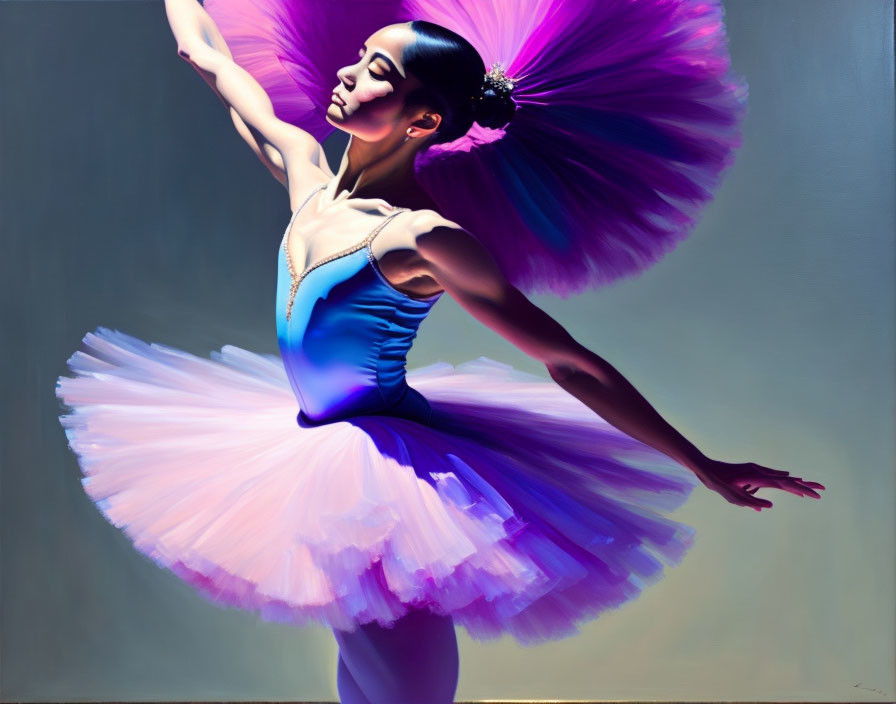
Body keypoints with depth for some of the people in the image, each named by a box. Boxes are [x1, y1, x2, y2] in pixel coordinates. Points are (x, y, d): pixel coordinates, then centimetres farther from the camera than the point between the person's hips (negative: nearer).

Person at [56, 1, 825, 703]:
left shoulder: (422, 238, -21)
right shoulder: (306, 169, -1)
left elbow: (571, 365, -18)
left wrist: (700, 466, -17)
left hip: (394, 476, -7)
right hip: (320, 452, 7)